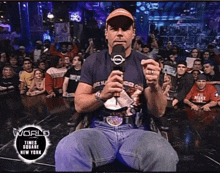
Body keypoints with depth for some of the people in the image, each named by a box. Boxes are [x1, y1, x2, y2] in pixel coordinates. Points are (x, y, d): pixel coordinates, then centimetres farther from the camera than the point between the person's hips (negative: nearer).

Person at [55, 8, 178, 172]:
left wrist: (155, 86, -20)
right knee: (66, 150, -32)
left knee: (165, 156, -31)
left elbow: (159, 112, 2)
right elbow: (79, 105, 1)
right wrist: (102, 95, -21)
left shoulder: (144, 63, 4)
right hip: (100, 130, 0)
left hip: (134, 131, 1)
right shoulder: (93, 61, 5)